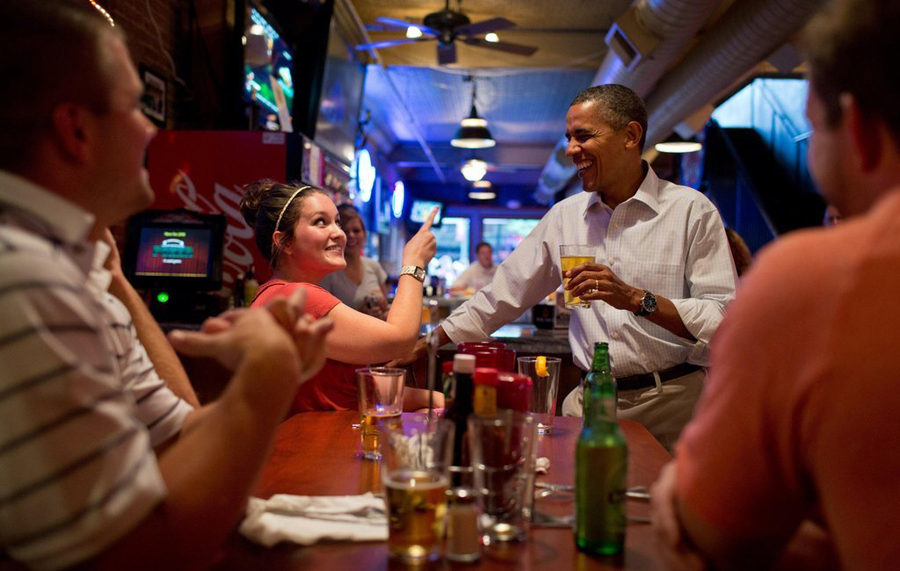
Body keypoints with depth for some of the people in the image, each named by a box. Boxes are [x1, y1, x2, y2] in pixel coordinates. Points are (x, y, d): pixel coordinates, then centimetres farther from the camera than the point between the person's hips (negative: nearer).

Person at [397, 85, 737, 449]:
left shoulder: (692, 211, -4)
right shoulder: (565, 216, 9)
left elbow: (726, 321, -10)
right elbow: (503, 296, 13)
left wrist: (637, 299, -22)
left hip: (672, 404, -3)